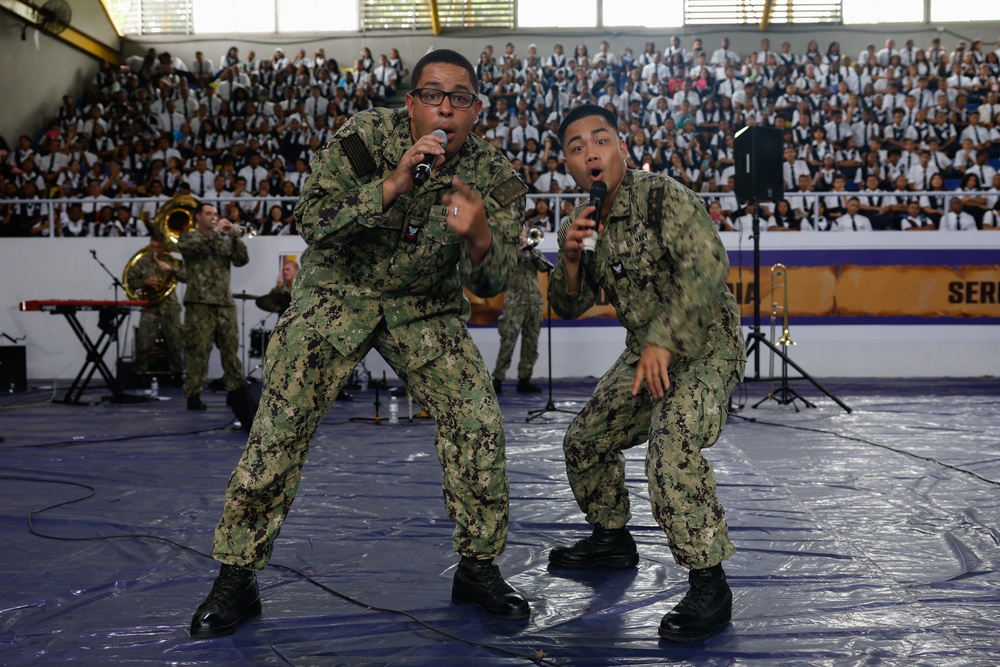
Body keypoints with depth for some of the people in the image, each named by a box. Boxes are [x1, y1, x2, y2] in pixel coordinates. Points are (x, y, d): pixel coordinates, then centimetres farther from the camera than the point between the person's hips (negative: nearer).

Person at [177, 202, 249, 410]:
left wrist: (235, 236, -6)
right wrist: (214, 231, -13)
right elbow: (190, 245, -15)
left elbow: (242, 260, 6)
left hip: (225, 303, 4)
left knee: (231, 349, 3)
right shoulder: (188, 237, 9)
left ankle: (235, 391, 8)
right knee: (198, 350, -6)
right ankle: (193, 395, -3)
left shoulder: (225, 239, 18)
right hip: (200, 302, -4)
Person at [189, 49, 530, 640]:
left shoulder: (494, 177, -14)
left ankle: (479, 568, 6)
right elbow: (312, 223, -25)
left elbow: (490, 284, -14)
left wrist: (479, 236, -37)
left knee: (479, 419, -13)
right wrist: (391, 186, -38)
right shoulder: (365, 137, -18)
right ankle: (236, 579, 4)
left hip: (427, 308, 2)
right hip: (338, 292, -1)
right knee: (279, 425, -10)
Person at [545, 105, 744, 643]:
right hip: (645, 353, 9)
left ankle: (709, 586, -17)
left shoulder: (661, 195, -19)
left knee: (672, 453, -29)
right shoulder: (581, 223, 4)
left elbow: (707, 266, -31)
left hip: (703, 347, -8)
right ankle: (612, 538, 40)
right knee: (585, 441, 17)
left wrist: (662, 340, -30)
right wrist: (570, 257, -13)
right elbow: (569, 307, 7)